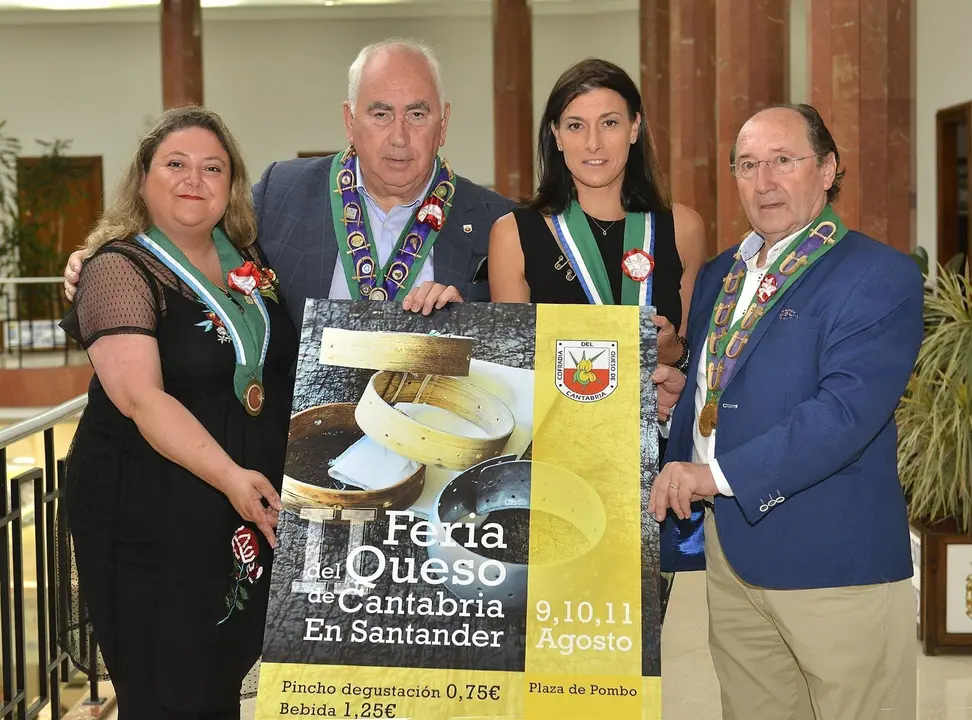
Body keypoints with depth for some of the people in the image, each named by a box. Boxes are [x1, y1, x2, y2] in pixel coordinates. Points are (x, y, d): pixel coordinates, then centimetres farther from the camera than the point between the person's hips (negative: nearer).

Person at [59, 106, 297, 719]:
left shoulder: (251, 268, 9)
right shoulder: (120, 270, -10)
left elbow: (286, 368, 22)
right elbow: (140, 397, -21)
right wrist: (230, 476, -30)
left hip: (254, 514, 6)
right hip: (152, 517, -6)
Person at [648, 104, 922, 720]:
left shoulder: (881, 276, -9)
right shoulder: (719, 276, 14)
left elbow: (847, 410, -21)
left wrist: (719, 473, -25)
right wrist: (674, 501, 14)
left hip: (834, 559, -6)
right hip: (730, 550, 7)